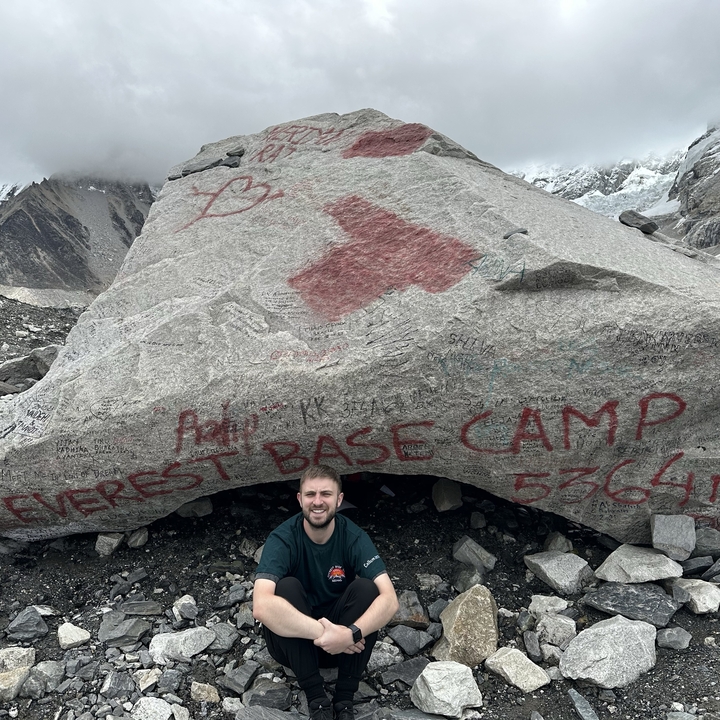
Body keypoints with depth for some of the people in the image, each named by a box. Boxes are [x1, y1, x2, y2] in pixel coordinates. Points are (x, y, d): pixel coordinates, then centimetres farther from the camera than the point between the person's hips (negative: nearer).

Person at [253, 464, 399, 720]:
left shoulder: (354, 537, -16)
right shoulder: (282, 539, -22)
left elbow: (390, 599, -26)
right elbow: (261, 606, -37)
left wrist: (350, 634, -43)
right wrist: (321, 632, -42)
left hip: (343, 643, 2)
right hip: (294, 640, -1)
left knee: (366, 588, -25)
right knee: (287, 587, -30)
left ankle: (344, 699, -14)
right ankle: (316, 698, -19)